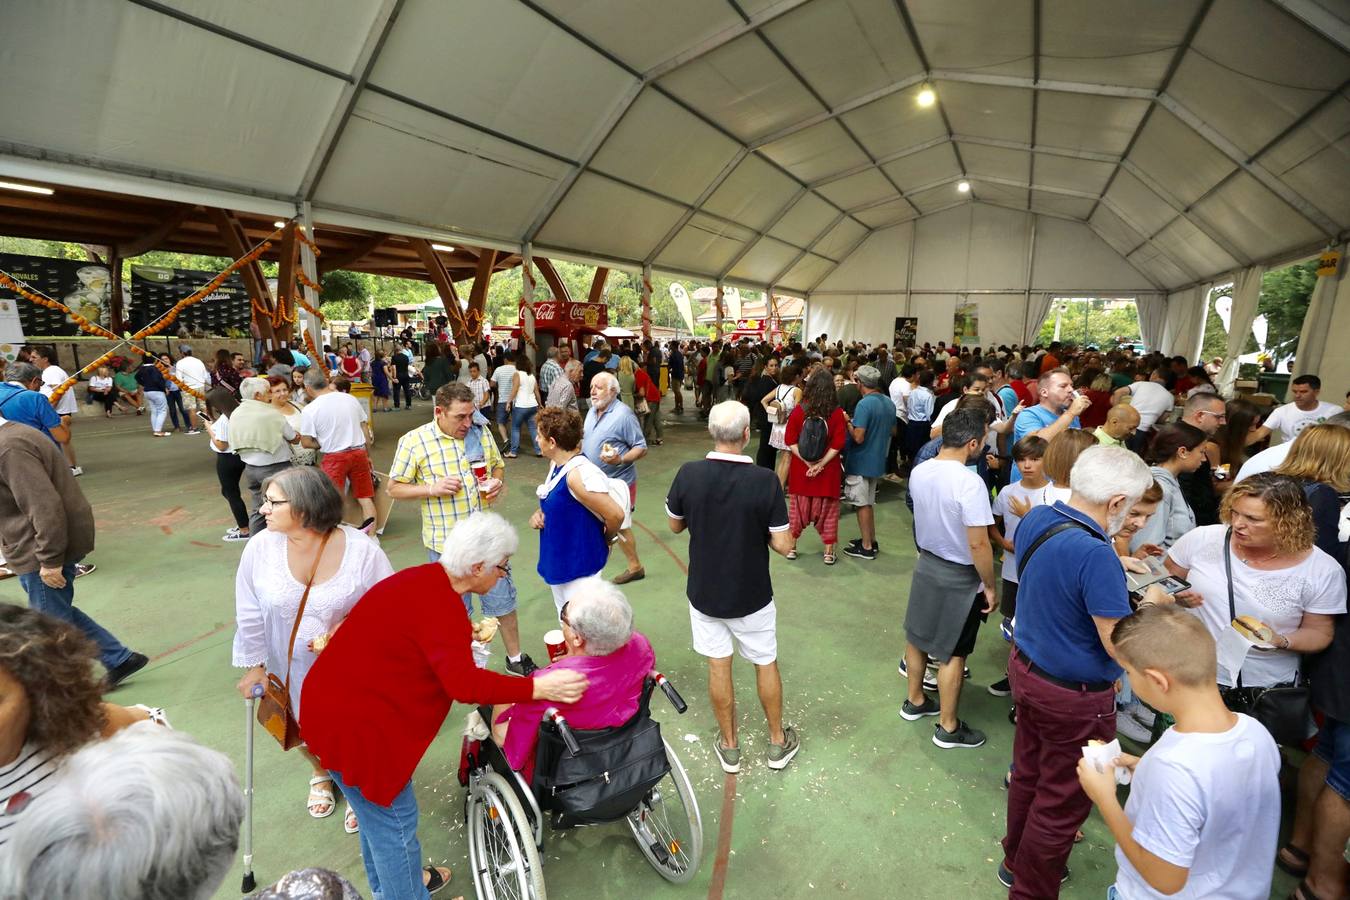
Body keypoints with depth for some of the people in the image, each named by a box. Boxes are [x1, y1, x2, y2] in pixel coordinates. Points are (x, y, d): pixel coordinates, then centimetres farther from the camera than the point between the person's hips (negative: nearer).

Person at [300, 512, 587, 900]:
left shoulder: (426, 581, 1)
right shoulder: (438, 604, -28)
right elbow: (463, 682, -35)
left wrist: (468, 636, 11)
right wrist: (537, 687, -35)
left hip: (339, 704, 10)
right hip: (352, 723, -10)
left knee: (376, 809, 28)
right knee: (394, 820, 9)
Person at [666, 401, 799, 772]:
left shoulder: (689, 474, -16)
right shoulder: (765, 481, -22)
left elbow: (675, 525, 0)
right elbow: (783, 545, -17)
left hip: (704, 592, 2)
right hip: (751, 596, -1)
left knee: (718, 665, 16)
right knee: (766, 664, 19)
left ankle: (729, 746, 32)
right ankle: (778, 742, 37)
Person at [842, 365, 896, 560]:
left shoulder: (864, 404, -22)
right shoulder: (889, 402, 4)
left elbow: (858, 437, -25)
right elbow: (892, 430, 16)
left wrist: (849, 424, -10)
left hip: (860, 462, -8)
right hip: (878, 461, 8)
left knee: (862, 504, 3)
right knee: (868, 503, 20)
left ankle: (866, 547, 10)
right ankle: (871, 540, 28)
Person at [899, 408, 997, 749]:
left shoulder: (919, 472, -6)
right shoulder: (970, 482, -28)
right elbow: (978, 545, -24)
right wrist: (990, 587, -12)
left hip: (926, 564, 7)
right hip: (959, 577, -6)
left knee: (918, 636, 20)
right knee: (952, 653, 9)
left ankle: (915, 701, 40)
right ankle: (948, 728, 25)